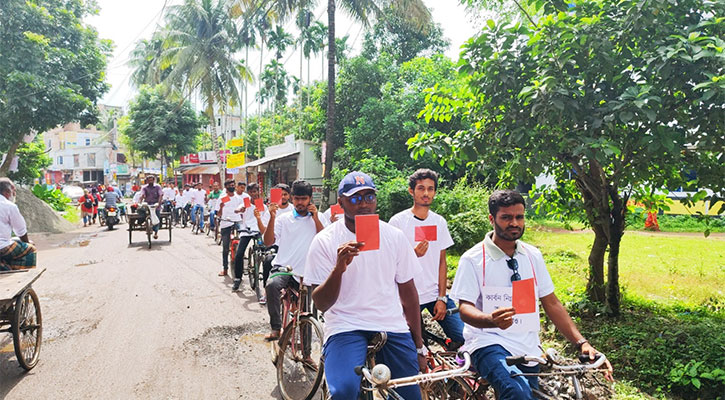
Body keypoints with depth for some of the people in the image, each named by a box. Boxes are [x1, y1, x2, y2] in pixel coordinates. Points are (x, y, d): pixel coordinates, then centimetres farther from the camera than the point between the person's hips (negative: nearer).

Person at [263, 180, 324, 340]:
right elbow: (268, 242, -3)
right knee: (272, 285, -33)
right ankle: (276, 328, -20)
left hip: (305, 273, 1)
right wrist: (272, 218, -14)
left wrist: (316, 218, -12)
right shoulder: (284, 218, 7)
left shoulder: (318, 218, 8)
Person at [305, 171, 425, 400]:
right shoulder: (324, 241, -4)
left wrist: (419, 347, 13)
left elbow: (408, 292, 11)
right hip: (346, 327, -3)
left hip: (393, 328, 4)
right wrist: (339, 268, -26)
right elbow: (321, 304, -8)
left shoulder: (394, 237, 4)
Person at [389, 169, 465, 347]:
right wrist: (413, 254, -22)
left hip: (435, 294, 3)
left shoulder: (440, 222, 8)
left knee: (461, 337, -5)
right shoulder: (398, 221, -4)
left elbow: (442, 261, 8)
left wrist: (442, 298, 0)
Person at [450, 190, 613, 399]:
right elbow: (465, 309, -13)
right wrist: (492, 320, -35)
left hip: (528, 347, 6)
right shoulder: (472, 259, -8)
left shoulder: (533, 255, 8)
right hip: (489, 343, -6)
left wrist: (582, 343, -1)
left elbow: (551, 304, 10)